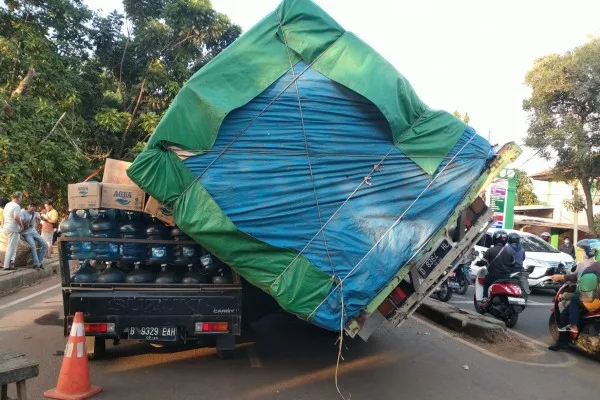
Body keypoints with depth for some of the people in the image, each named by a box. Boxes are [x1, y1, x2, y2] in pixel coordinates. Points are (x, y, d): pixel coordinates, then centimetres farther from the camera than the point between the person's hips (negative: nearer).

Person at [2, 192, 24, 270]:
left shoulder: (7, 205, 13)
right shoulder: (16, 206, -16)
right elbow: (16, 217, -25)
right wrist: (21, 225, -13)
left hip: (6, 227, 9)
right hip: (13, 228, -9)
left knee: (13, 245, 20)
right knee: (11, 247, -2)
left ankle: (11, 260, 8)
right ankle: (7, 265, 1)